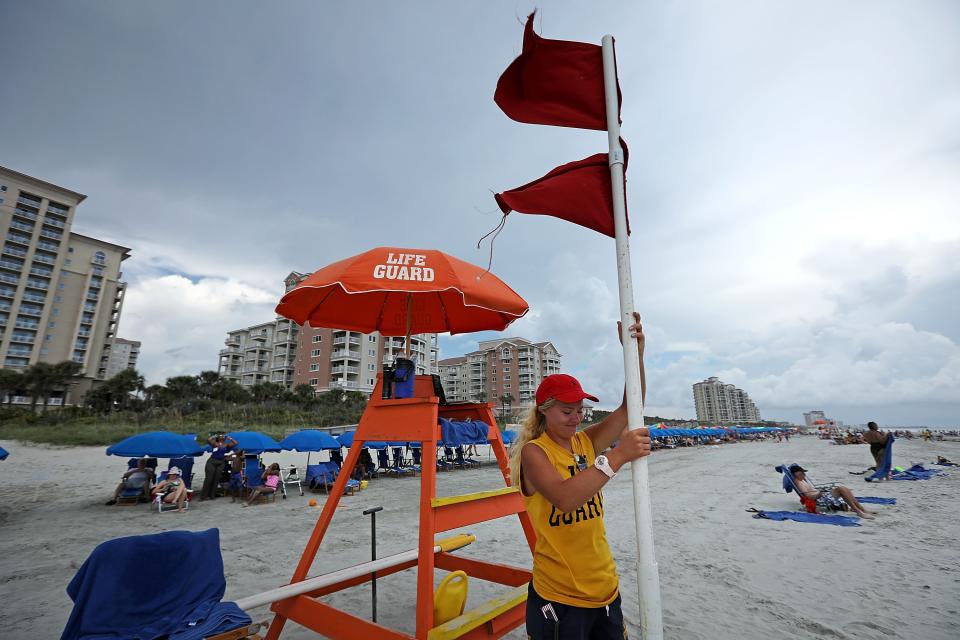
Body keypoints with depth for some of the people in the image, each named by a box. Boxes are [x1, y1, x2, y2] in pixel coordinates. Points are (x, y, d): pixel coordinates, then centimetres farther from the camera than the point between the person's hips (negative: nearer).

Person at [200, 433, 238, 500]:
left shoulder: (226, 444, 10)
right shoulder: (215, 443, 2)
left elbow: (235, 443, 2)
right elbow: (208, 440, -16)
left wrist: (229, 438, 8)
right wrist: (215, 436, 0)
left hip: (220, 463, 3)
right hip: (212, 461, -3)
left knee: (216, 479, 2)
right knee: (209, 479, -4)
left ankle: (212, 495, 10)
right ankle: (204, 495, 4)